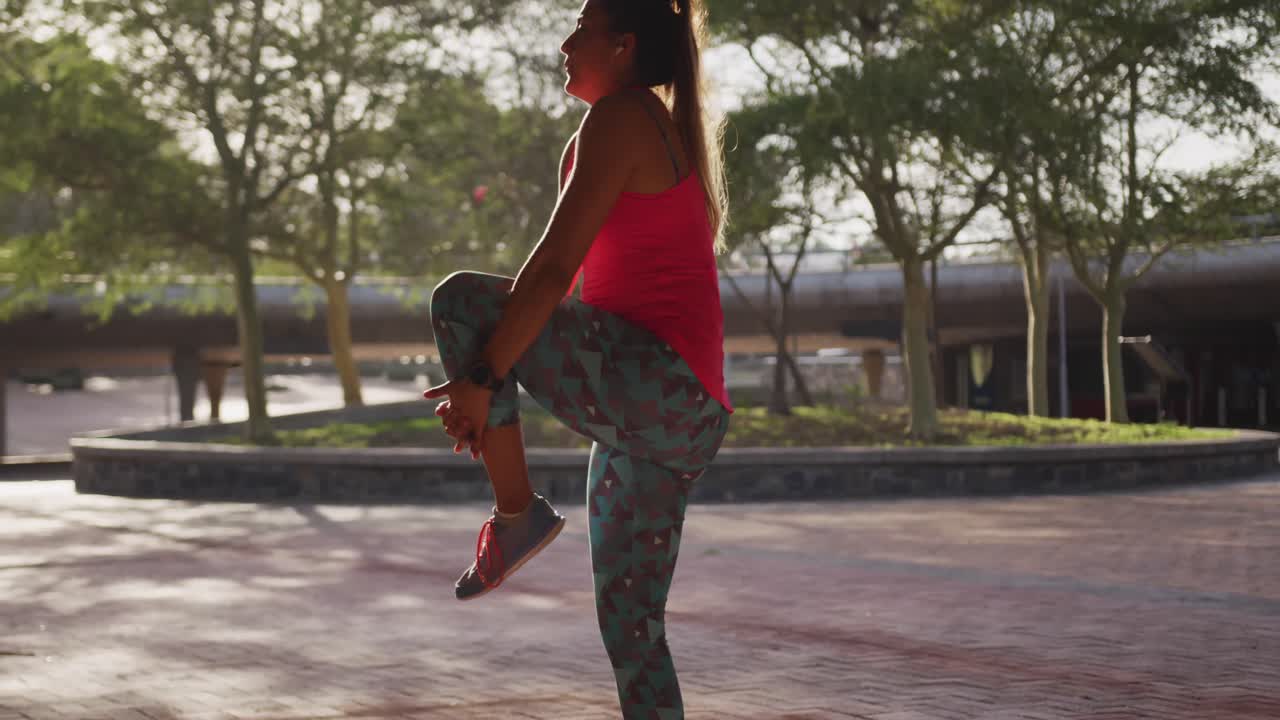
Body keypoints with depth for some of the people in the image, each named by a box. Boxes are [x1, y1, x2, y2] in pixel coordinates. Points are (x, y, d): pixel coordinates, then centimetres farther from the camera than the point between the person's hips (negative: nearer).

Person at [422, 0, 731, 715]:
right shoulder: (674, 134, 25)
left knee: (459, 301, -7)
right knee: (632, 628, 10)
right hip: (688, 416, 10)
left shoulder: (620, 120, -5)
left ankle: (517, 512, -4)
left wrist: (483, 377, -13)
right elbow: (582, 282, 26)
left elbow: (555, 266, -14)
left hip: (649, 383, -10)